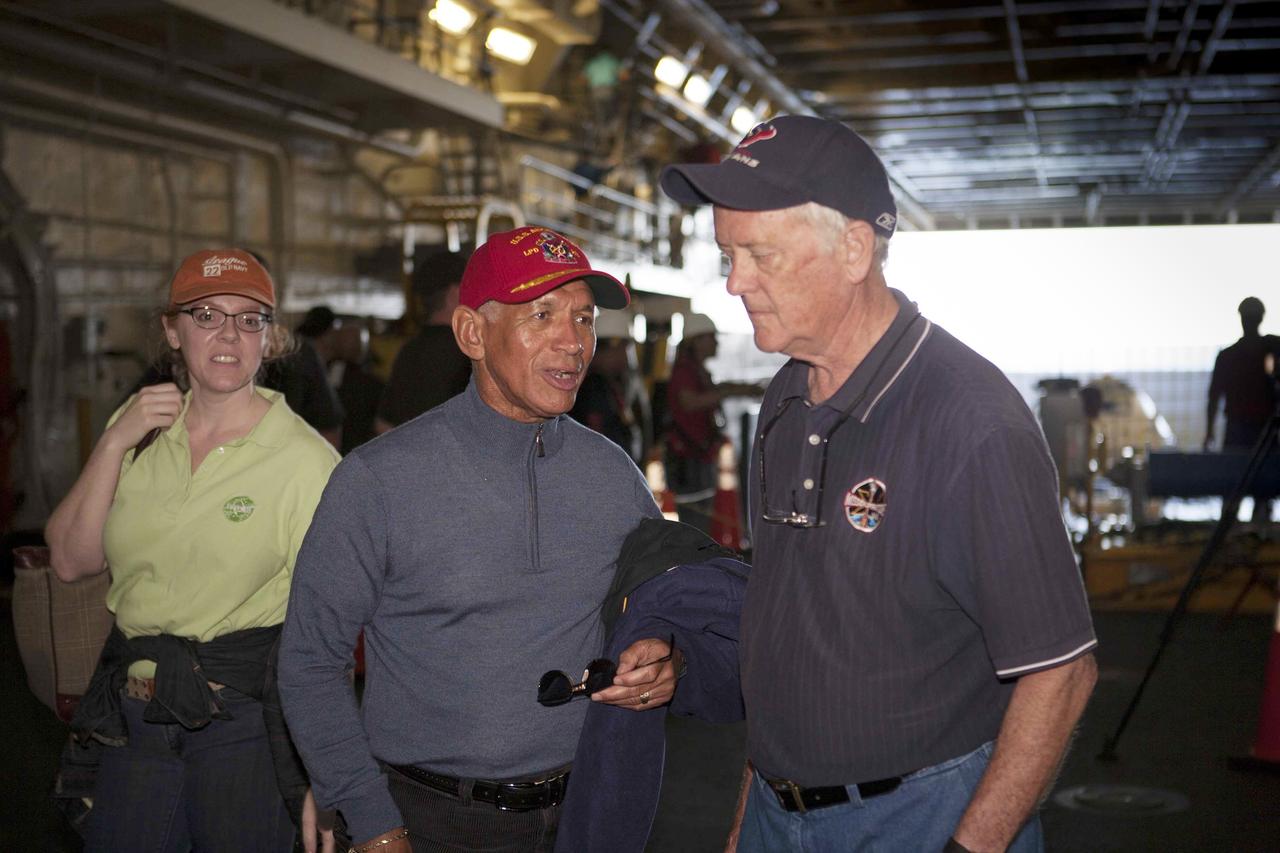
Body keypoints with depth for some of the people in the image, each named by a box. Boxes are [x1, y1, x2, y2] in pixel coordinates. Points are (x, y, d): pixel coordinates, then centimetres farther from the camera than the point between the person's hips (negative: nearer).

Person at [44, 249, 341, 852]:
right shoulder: (140, 427, 4)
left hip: (245, 719, -4)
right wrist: (115, 443, -10)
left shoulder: (306, 459, -13)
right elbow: (72, 562, 1)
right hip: (131, 716, 5)